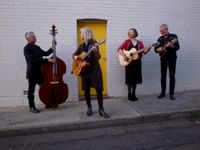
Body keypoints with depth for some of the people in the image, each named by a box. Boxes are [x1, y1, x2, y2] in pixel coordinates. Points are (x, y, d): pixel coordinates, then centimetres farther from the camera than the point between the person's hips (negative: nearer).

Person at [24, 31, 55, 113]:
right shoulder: (26, 48, -13)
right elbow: (33, 59, -25)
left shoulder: (37, 47, 12)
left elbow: (45, 53, 16)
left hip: (40, 72, 7)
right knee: (31, 90, 5)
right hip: (32, 73, -7)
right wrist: (48, 60, -29)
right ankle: (32, 107, 16)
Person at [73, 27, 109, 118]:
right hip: (84, 70, 6)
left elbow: (98, 58, -16)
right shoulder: (82, 45, 10)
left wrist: (95, 51, -36)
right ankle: (89, 108, 21)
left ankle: (101, 109, 2)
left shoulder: (93, 43, -7)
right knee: (86, 90, 7)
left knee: (99, 89, -8)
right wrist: (75, 57, -4)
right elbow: (74, 54, 20)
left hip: (95, 69, -5)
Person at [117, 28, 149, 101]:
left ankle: (133, 94, 18)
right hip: (129, 62, -2)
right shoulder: (127, 41, 3)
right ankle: (129, 94, 10)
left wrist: (147, 49, -19)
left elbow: (144, 52, 2)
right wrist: (124, 56, -18)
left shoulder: (139, 42, 8)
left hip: (137, 62, 3)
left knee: (135, 79, 6)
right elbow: (119, 49, -5)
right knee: (130, 78, -4)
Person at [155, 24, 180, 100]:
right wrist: (158, 49, -15)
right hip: (163, 60, 3)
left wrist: (172, 46, -31)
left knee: (172, 77, 0)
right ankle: (163, 92, 18)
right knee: (163, 76, 7)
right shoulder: (160, 39, 7)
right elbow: (156, 48, 8)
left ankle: (172, 94, 8)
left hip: (172, 59, -3)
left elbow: (177, 47, -11)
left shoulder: (173, 36, -3)